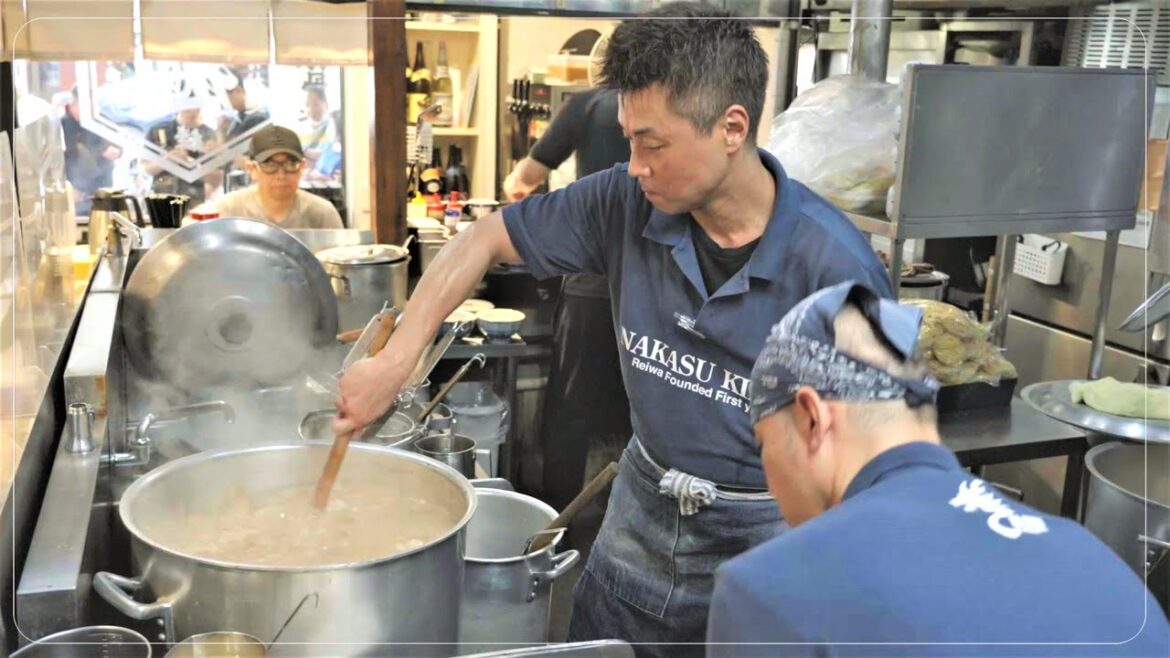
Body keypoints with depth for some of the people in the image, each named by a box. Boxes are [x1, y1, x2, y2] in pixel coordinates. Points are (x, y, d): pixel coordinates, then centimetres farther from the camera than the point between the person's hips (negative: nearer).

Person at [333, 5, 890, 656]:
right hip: (643, 512, 4)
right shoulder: (626, 204, -13)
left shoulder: (834, 265, -23)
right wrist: (394, 362, -10)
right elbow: (484, 240, -2)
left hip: (765, 536, -3)